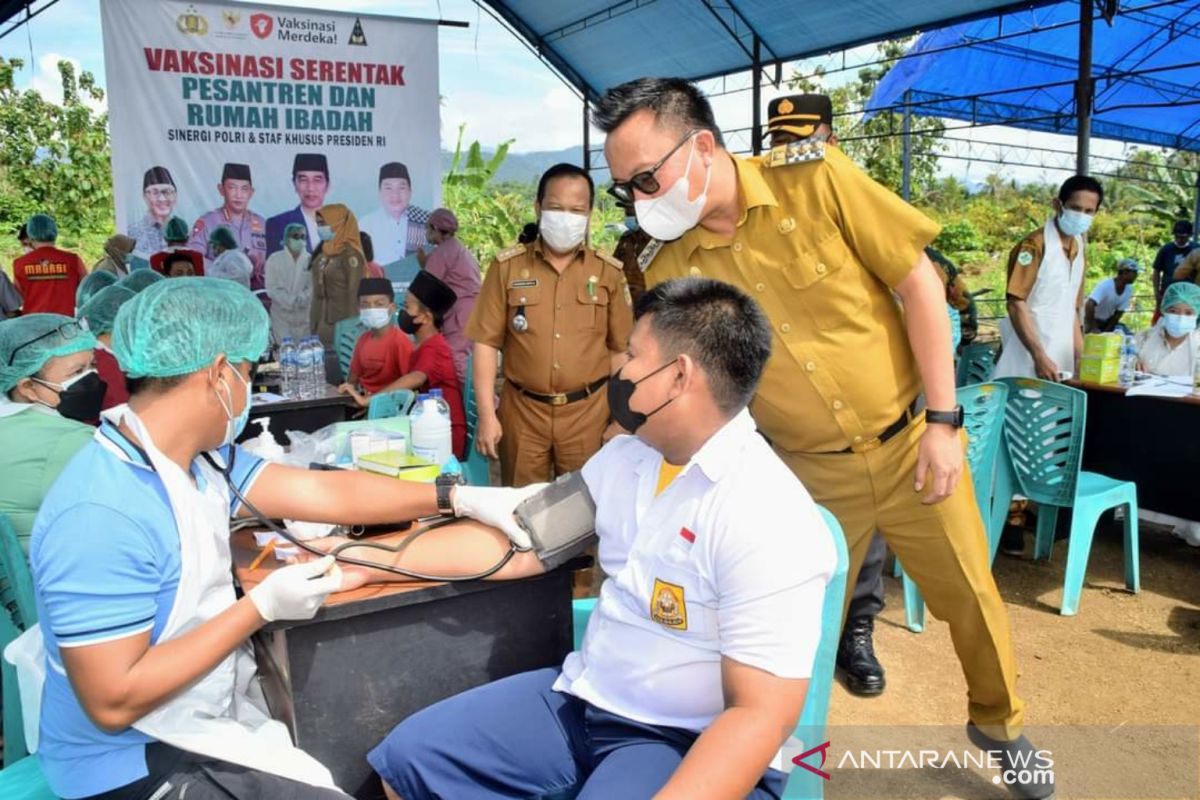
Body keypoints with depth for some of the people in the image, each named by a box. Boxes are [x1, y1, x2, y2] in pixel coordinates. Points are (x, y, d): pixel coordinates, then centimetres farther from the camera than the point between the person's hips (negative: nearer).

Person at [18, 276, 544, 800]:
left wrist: (462, 498, -1)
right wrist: (261, 607, -25)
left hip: (213, 722, 8)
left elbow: (328, 491, 0)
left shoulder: (201, 458, -3)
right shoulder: (101, 516, -29)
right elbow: (113, 702, -27)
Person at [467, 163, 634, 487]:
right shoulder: (507, 266, -1)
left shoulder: (609, 272, 1)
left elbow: (620, 349, 4)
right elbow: (487, 343, -1)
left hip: (588, 411, 0)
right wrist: (487, 414, -6)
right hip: (522, 410, 0)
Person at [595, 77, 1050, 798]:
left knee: (971, 597, 15)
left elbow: (918, 282, -10)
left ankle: (1000, 724, 45)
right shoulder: (669, 274, -9)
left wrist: (943, 420, -12)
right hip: (808, 474, 1)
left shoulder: (815, 182, -16)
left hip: (910, 443, 0)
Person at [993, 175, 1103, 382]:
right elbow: (1016, 304, -15)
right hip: (1027, 356, -7)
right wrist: (1039, 356, -20)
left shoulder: (1080, 249, 12)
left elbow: (1071, 309, 18)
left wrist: (1080, 356, 11)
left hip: (1061, 357, 7)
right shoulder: (1035, 245, -10)